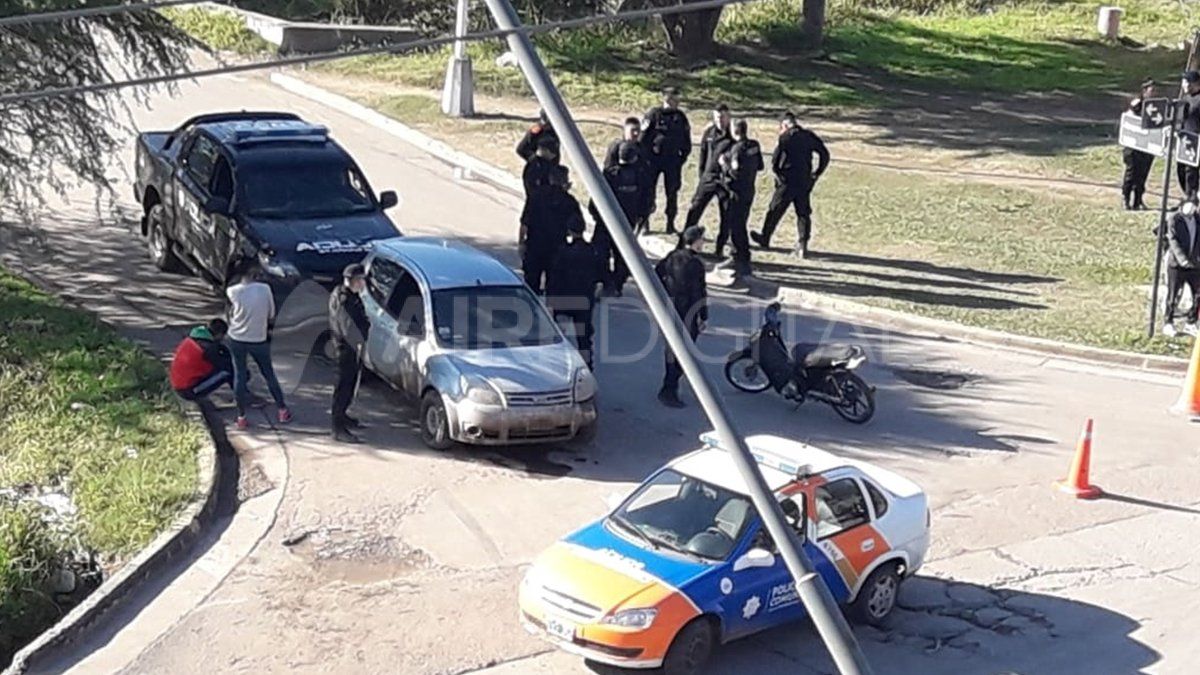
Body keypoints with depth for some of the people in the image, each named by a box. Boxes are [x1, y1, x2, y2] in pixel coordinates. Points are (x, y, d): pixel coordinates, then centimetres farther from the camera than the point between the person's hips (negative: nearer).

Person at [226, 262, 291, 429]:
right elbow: (271, 316, -2)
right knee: (269, 374, 16)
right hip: (259, 339, 0)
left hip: (237, 339, 0)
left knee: (239, 376, 11)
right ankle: (283, 411, 24)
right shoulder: (265, 289, -12)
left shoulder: (232, 291, -12)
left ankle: (241, 417, 13)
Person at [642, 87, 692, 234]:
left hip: (673, 160, 3)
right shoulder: (654, 114, -5)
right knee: (648, 190, -1)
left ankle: (670, 224, 13)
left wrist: (683, 155, 7)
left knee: (672, 192, 5)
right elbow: (643, 135, -3)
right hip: (653, 157, -3)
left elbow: (686, 139, 15)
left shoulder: (681, 117, 6)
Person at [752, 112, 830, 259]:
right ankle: (802, 245, 1)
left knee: (774, 211, 11)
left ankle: (765, 239, 25)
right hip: (805, 183, 4)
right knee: (803, 214, 9)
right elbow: (825, 155, 9)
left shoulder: (785, 137, -9)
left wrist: (778, 174, 2)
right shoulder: (809, 137, 6)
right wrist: (817, 173, 13)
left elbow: (775, 161, -14)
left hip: (787, 182, -4)